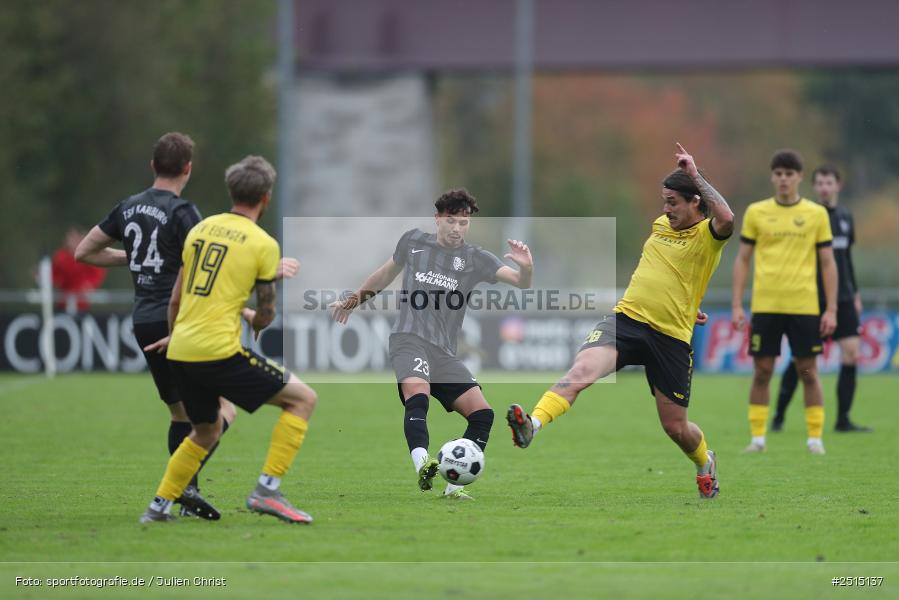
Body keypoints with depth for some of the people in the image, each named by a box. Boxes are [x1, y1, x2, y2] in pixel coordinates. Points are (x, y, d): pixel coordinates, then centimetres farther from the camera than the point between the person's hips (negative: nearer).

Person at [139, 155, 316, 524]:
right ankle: (267, 490, -5)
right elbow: (265, 316, 1)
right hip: (220, 352, -7)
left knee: (207, 431, 28)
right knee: (302, 398, 5)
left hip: (180, 354, 7)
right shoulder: (264, 245, -5)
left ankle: (158, 506, 25)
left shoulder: (201, 228, 13)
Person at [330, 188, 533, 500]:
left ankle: (454, 485, -6)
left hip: (445, 352, 3)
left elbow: (521, 283, -3)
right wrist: (354, 299, 36)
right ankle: (422, 465, -54)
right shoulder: (413, 241, 10)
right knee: (418, 395, -33)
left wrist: (526, 267, -25)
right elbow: (386, 273, 29)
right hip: (409, 338, -3)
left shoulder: (476, 259, 8)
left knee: (482, 413, -11)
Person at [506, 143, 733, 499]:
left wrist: (695, 175, -23)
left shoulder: (707, 236, -4)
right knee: (582, 369, -28)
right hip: (626, 319, 3)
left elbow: (726, 219, -30)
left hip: (671, 337, -3)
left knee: (675, 427, 7)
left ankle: (705, 462, 42)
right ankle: (531, 425, -47)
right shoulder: (661, 224, 15)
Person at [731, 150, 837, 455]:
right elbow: (742, 260, 8)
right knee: (762, 370, 1)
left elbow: (828, 263, 6)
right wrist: (737, 305, 0)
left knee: (808, 371, 0)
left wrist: (831, 309, 0)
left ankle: (815, 438, 8)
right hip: (765, 304, 1)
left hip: (804, 306, -1)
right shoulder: (756, 212, 5)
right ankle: (758, 438, 9)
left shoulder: (816, 214, 4)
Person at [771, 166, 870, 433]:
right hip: (812, 299, -5)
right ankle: (779, 416, 13)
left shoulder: (845, 217, 12)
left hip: (843, 298, 5)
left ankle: (843, 419, -2)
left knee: (851, 353, -7)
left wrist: (855, 293, 20)